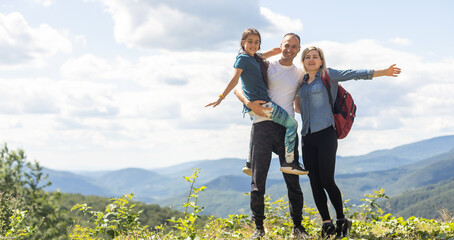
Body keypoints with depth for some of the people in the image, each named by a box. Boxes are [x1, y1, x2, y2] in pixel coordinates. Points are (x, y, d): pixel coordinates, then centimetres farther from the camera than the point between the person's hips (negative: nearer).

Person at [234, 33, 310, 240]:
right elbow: (238, 88, 2)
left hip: (287, 129, 3)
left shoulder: (300, 74, 15)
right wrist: (249, 103, -15)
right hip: (263, 125, -2)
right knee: (258, 179, -1)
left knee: (293, 180, 3)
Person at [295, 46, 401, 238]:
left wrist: (383, 72, -13)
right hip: (307, 137, 5)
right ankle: (326, 223, 6)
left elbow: (353, 74, -6)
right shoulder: (302, 82, 19)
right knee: (315, 183, 0)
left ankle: (342, 220, 7)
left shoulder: (328, 75, 4)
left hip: (325, 134, -5)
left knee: (327, 181, -9)